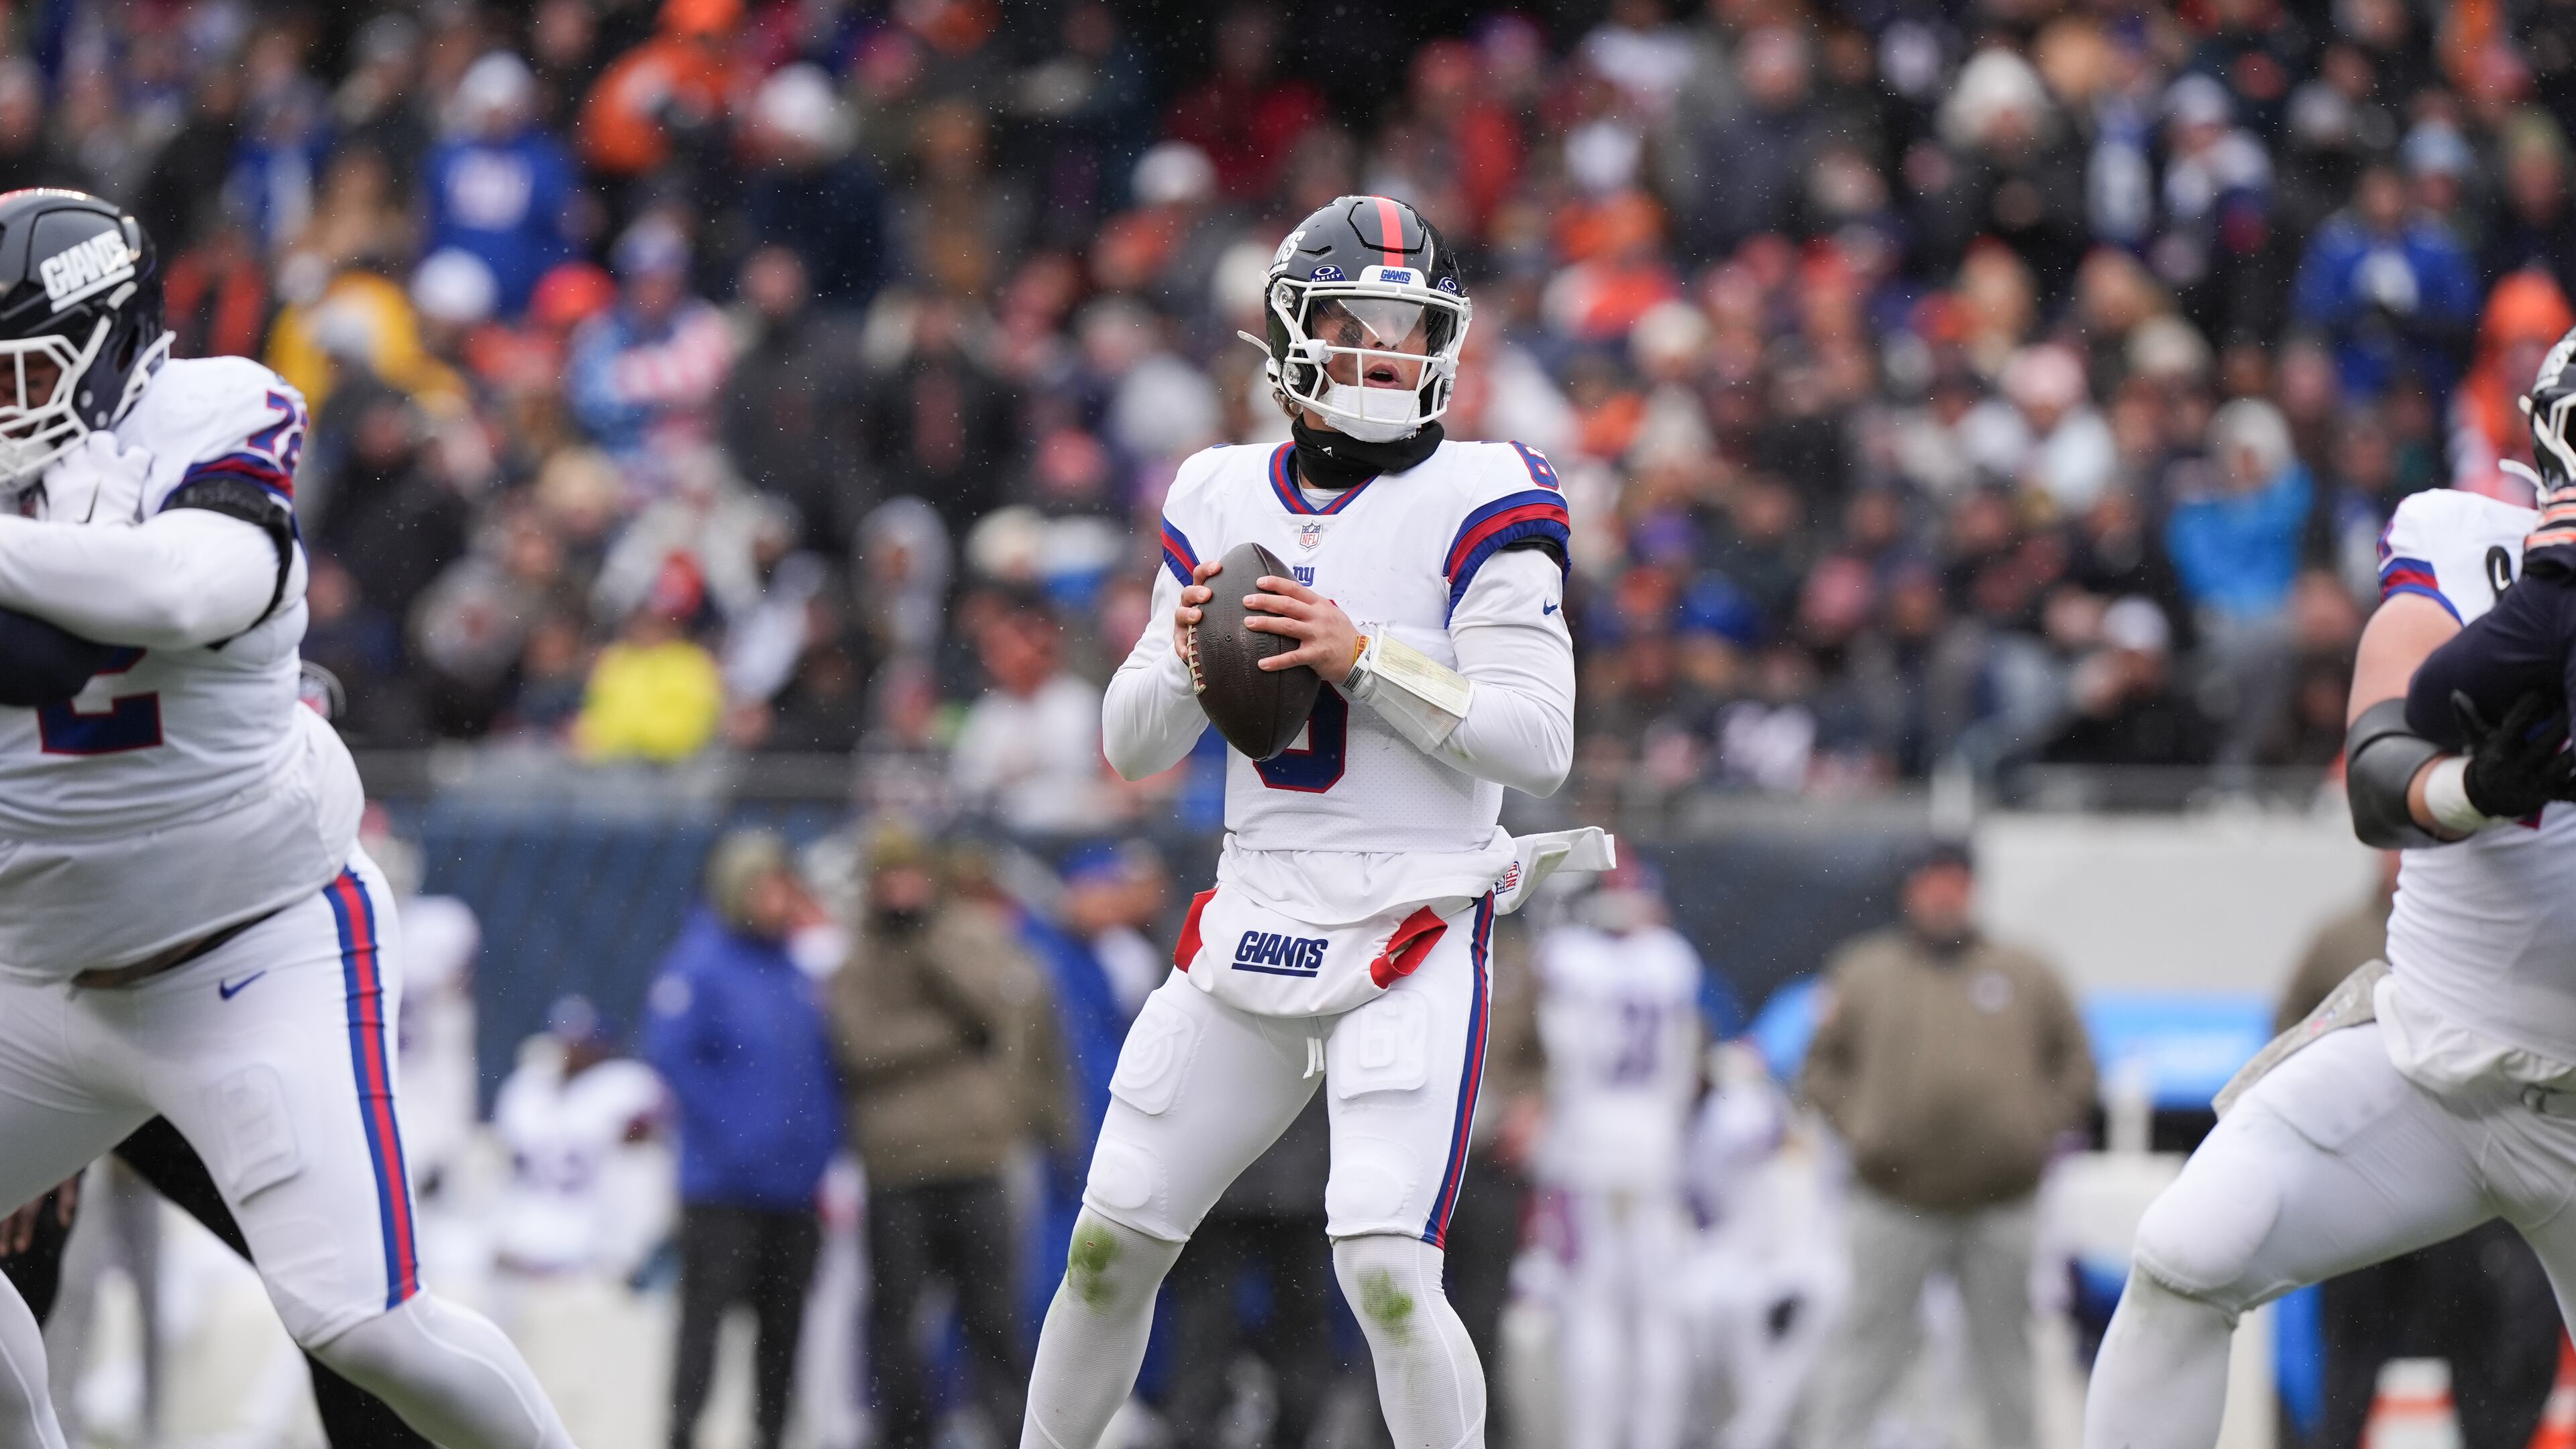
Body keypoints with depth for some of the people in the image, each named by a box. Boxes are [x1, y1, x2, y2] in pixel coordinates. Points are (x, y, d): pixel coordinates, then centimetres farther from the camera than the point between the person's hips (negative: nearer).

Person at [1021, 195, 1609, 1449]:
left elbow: (1537, 742, -13)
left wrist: (1365, 660, -20)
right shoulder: (1226, 499, 10)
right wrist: (1186, 660, -8)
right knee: (1110, 1245, 10)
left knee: (1387, 1271, -20)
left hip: (1412, 930, -5)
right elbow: (1131, 747, 13)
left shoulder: (1475, 501, -5)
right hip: (1252, 921, 5)